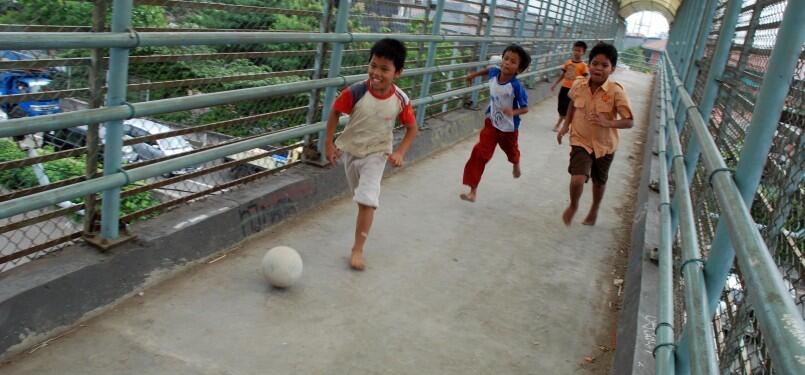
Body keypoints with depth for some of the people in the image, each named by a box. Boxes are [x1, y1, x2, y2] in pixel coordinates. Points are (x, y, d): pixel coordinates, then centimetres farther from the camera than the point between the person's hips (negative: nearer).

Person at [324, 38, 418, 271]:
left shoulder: (401, 100, -21)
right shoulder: (356, 92, -24)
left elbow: (412, 128, -6)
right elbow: (335, 112, -9)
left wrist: (400, 153, -17)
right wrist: (329, 143, -8)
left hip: (376, 153, -2)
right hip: (349, 149, 2)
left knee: (367, 199, -14)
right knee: (360, 197, 22)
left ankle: (358, 249, -4)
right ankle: (364, 226, 51)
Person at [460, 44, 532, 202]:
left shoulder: (516, 87, -30)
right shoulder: (494, 73, -16)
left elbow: (525, 108, -22)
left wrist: (513, 112, -41)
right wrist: (474, 74, 21)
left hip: (509, 128, -2)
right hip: (491, 123, 3)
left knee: (511, 151, 26)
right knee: (479, 153, -11)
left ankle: (516, 163, 66)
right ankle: (473, 190, -6)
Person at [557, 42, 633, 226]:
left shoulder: (616, 91, -21)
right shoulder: (578, 85, -11)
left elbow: (629, 122, -19)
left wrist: (608, 123, -37)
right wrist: (566, 126, 5)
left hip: (604, 145, 0)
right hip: (581, 141, 0)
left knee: (599, 181, 20)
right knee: (577, 180, -19)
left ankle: (594, 210, 50)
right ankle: (573, 206, 15)